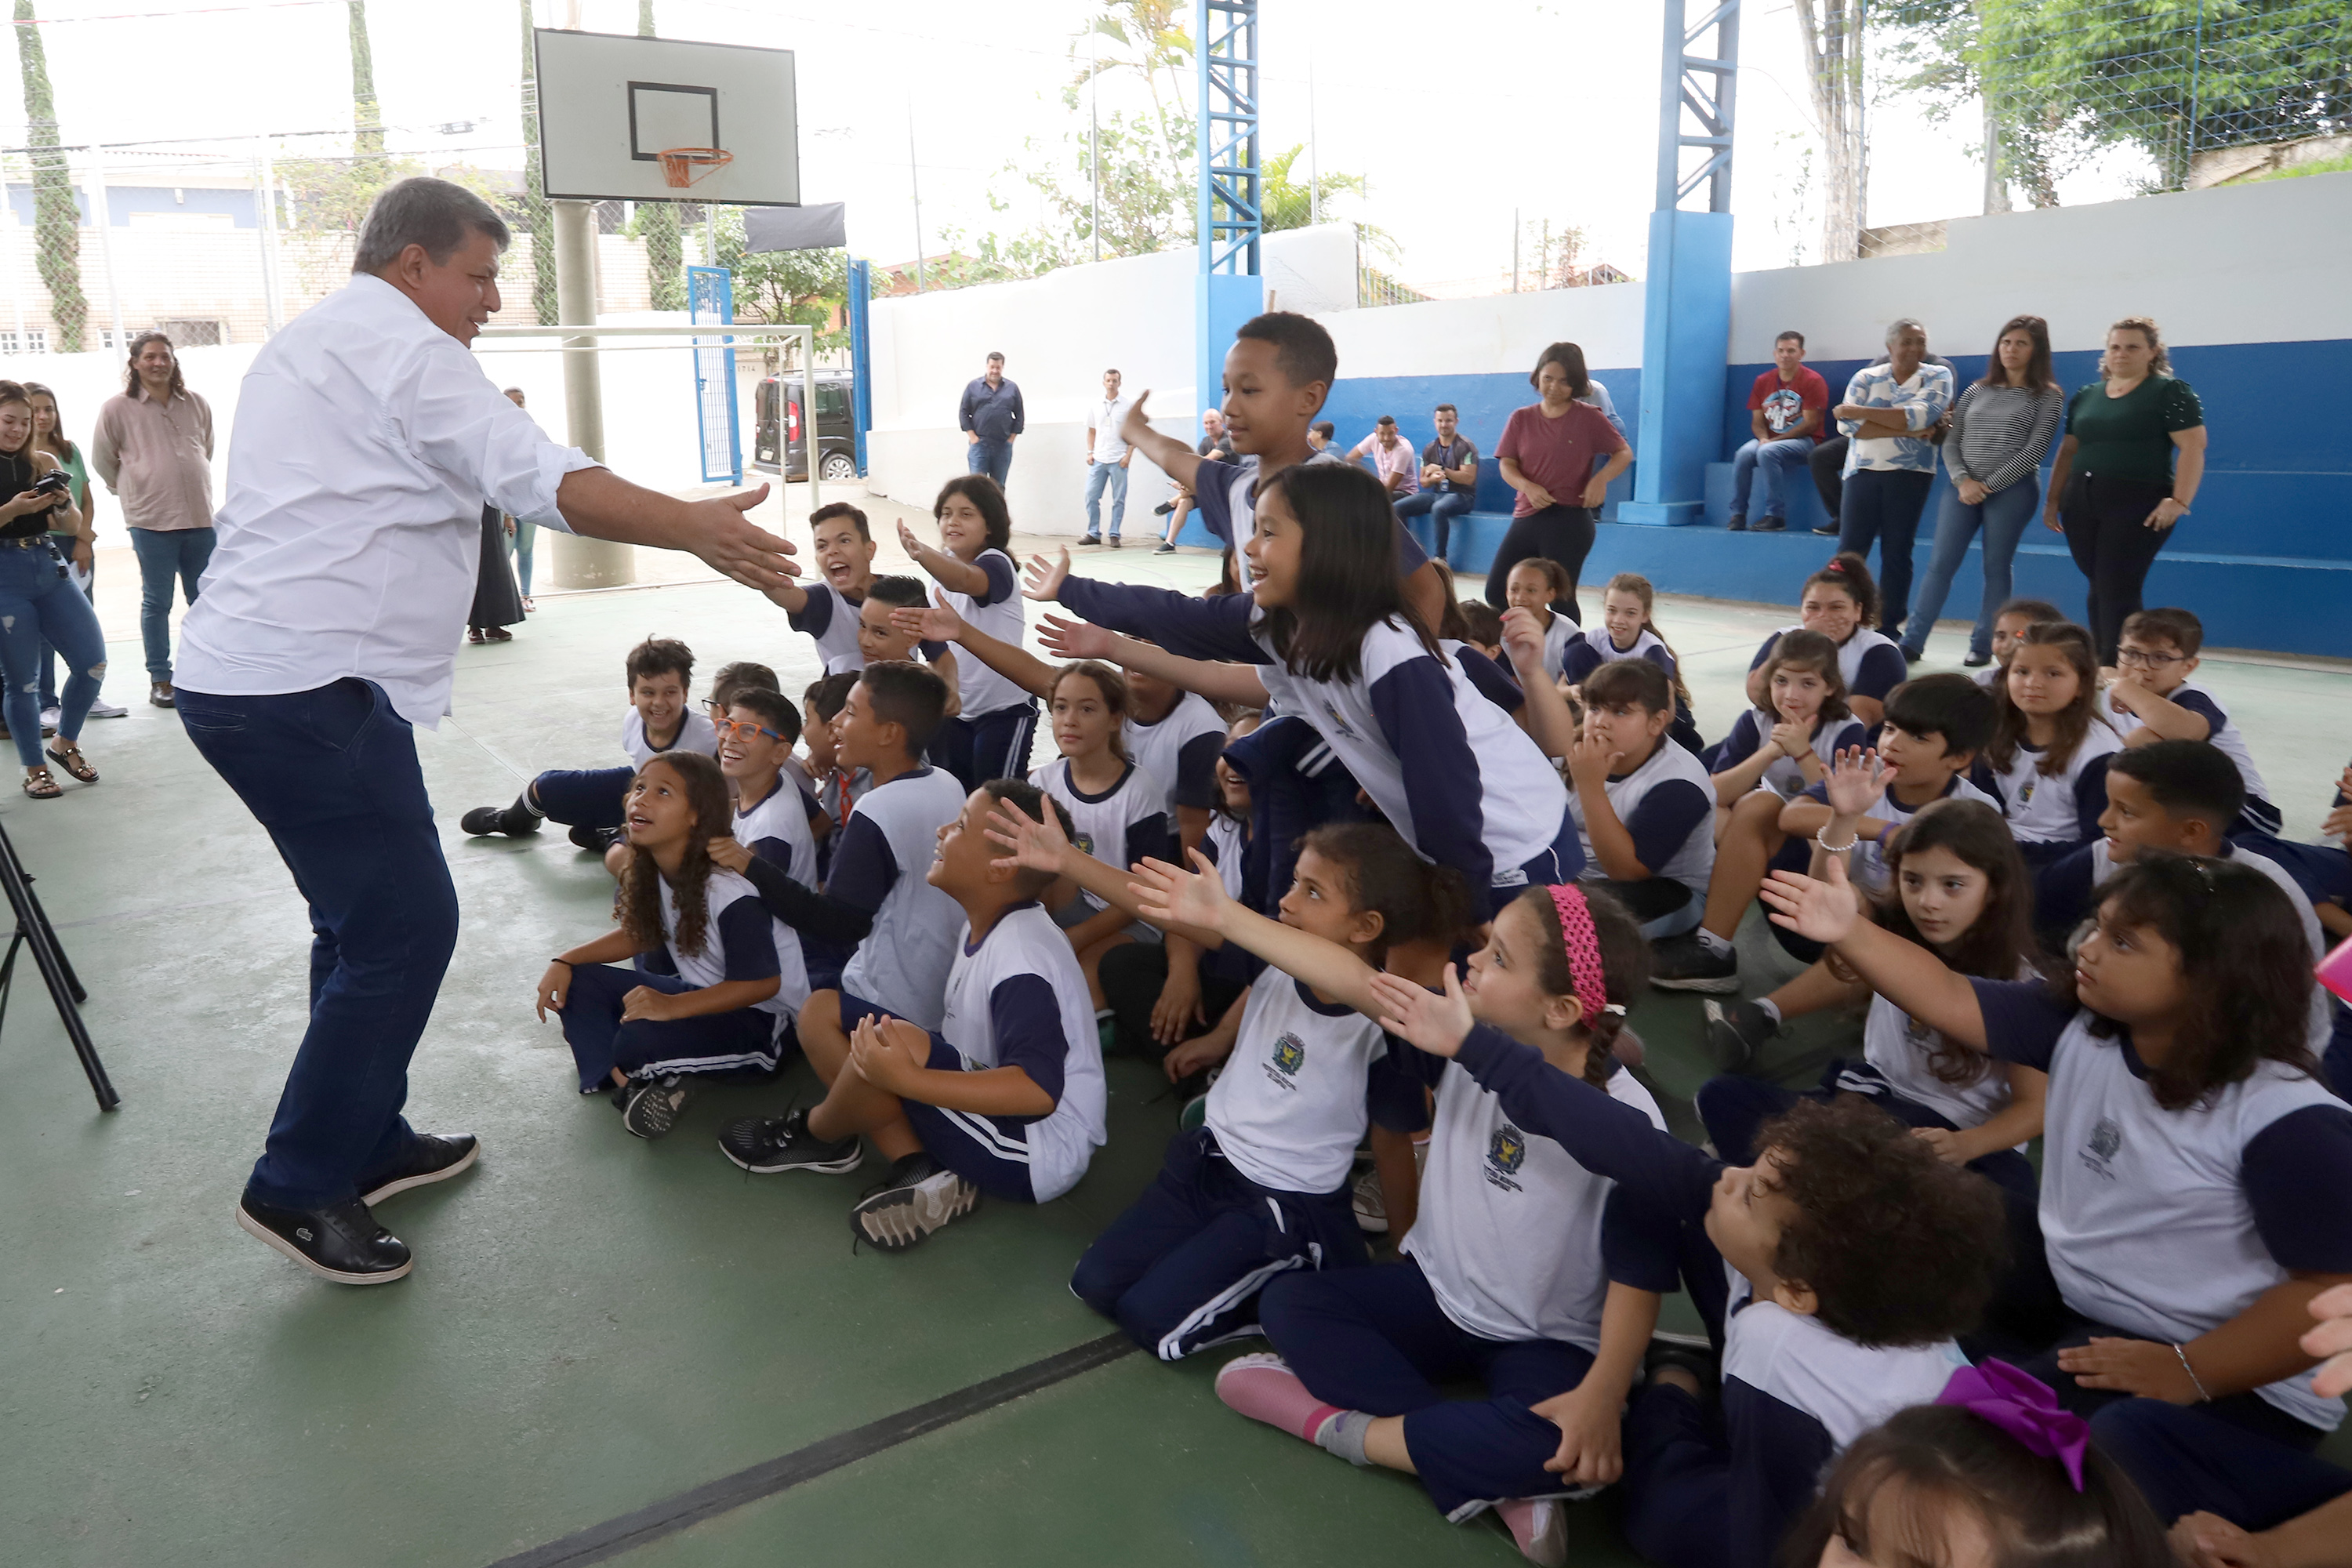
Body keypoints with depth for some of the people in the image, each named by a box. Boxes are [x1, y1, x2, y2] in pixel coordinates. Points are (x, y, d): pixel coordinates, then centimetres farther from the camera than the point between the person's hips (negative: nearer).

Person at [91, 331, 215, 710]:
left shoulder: (196, 404, 7)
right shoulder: (116, 408, -2)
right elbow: (103, 461, 9)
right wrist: (133, 491, 16)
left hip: (200, 518, 3)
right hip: (151, 522, -3)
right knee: (156, 602, 2)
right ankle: (160, 679, 9)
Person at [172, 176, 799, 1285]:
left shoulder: (309, 343, 23)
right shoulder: (399, 344, -9)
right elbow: (545, 482, -20)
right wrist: (696, 528, -20)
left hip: (243, 676, 11)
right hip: (310, 691, -11)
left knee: (364, 921, 17)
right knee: (403, 928, -6)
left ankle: (365, 1143, 27)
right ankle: (299, 1188, 4)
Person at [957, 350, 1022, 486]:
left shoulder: (1012, 389, 9)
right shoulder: (974, 386, 5)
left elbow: (1019, 416, 11)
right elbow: (963, 413, 6)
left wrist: (1012, 438, 2)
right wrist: (972, 437, -3)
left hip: (1003, 446, 2)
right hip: (979, 444, -2)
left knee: (998, 487, 7)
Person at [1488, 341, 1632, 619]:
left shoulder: (1588, 417, 0)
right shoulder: (1521, 418, 9)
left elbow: (1624, 453, 5)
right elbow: (1506, 464, 5)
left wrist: (1601, 478, -15)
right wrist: (1527, 486, -16)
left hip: (1569, 521, -4)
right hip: (1526, 518, 4)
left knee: (1561, 599, -4)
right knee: (1496, 593, 2)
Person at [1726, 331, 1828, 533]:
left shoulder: (1812, 381, -6)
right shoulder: (1763, 381, 10)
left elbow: (1810, 424, -10)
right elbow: (1757, 421, 11)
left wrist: (1772, 441, -16)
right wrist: (1763, 438, -12)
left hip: (1803, 441, -5)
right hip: (1769, 440, 5)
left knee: (1767, 452, -33)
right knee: (1743, 454, -26)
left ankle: (1776, 515, -27)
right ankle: (1738, 513, -18)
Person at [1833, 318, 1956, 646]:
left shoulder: (1938, 376, 5)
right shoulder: (1866, 378, 7)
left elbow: (1920, 416, -14)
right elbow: (1847, 425, -8)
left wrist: (1860, 412, -13)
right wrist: (1906, 430, -14)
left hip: (1910, 475, -1)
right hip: (1863, 471, 1)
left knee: (1897, 554, 2)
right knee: (1849, 552, -4)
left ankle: (1889, 628, 8)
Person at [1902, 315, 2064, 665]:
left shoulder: (2048, 397, 1)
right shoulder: (1977, 390, 11)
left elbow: (2034, 451, -7)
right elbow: (1951, 442, 8)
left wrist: (1988, 485, -12)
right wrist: (1963, 481, -9)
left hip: (2012, 490, -3)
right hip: (1963, 487, 3)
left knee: (1997, 568, 2)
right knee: (1940, 565, -1)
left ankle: (1982, 646, 8)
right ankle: (1912, 643, 0)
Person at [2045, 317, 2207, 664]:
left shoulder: (2170, 392, -1)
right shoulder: (2085, 396, 16)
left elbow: (2193, 447, -9)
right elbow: (2068, 451, 21)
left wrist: (2180, 500, -19)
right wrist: (2053, 499, 14)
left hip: (2137, 506, -5)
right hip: (2081, 505, 5)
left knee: (2118, 590, -11)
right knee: (2098, 589, 8)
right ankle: (2099, 666, 15)